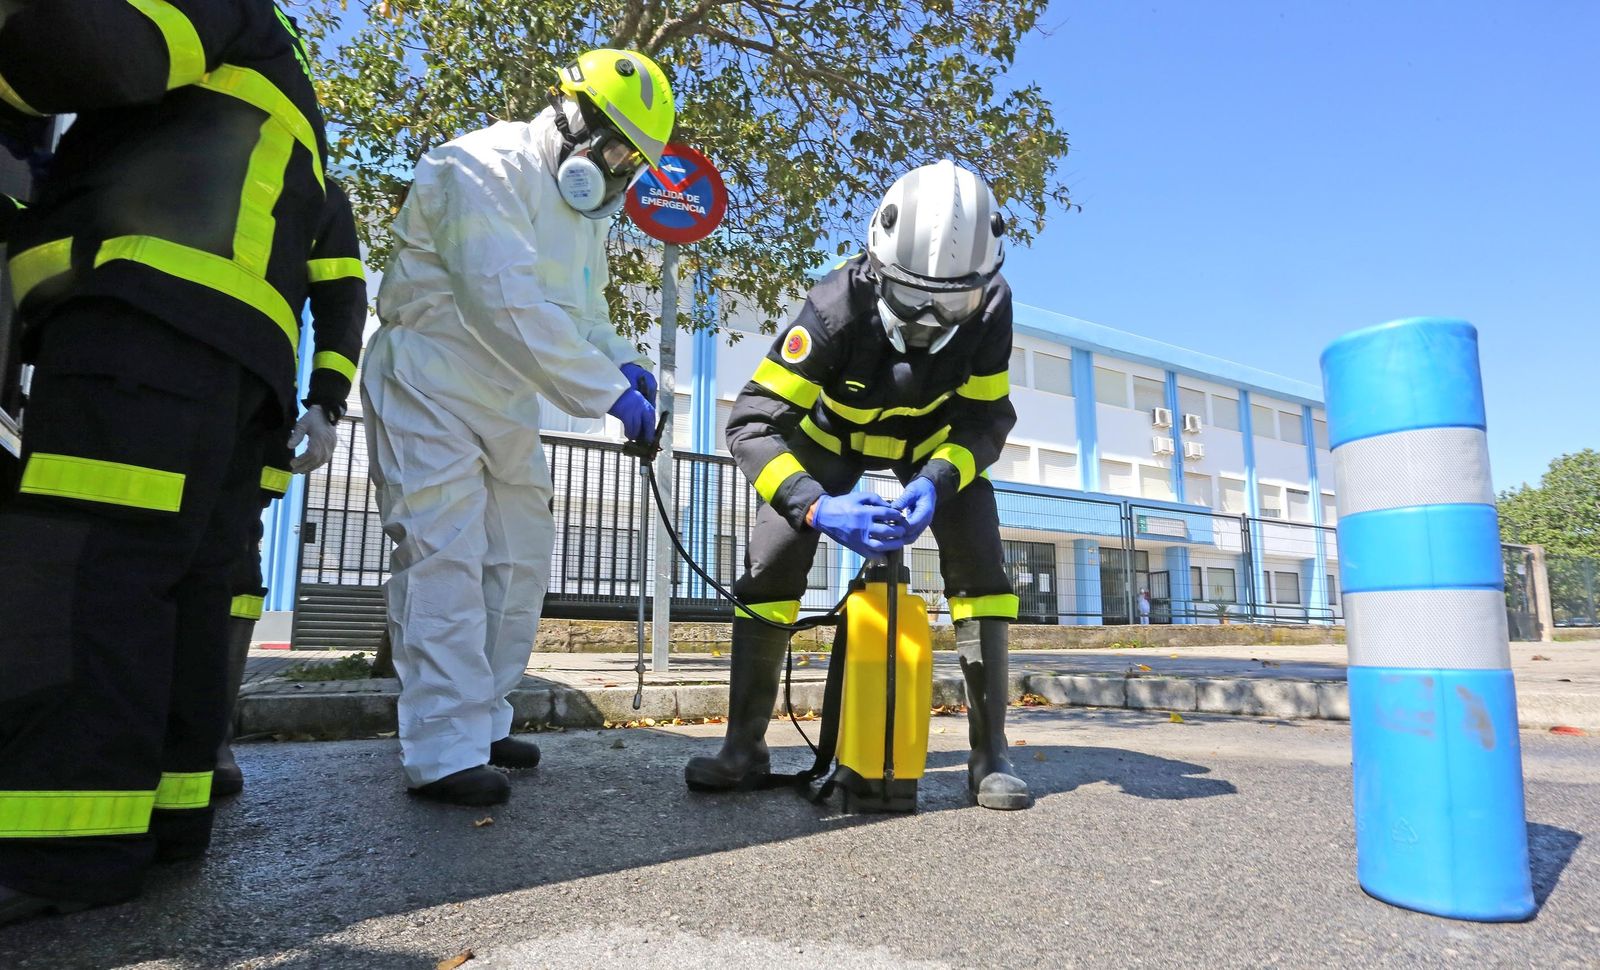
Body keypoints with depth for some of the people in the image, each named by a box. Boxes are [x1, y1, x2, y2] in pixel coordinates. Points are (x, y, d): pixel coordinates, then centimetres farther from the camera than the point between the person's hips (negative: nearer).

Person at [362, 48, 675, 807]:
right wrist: (606, 392, -31)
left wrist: (620, 360, -7)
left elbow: (582, 312, 16)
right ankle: (443, 755, -7)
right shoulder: (484, 169, -18)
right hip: (430, 393, -9)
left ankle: (482, 723, 20)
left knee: (521, 560, 9)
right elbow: (509, 304, -30)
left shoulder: (584, 209, 11)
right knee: (446, 563, -13)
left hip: (506, 405, 9)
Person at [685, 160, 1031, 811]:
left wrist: (937, 481, -38)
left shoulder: (990, 305, -30)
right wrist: (818, 506, -52)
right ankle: (745, 747, 1)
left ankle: (990, 753, -3)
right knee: (770, 564, -13)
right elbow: (753, 421, -38)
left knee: (979, 565, -15)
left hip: (933, 435, 2)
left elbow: (986, 418, -19)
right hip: (834, 432, -1)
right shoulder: (838, 304, -37)